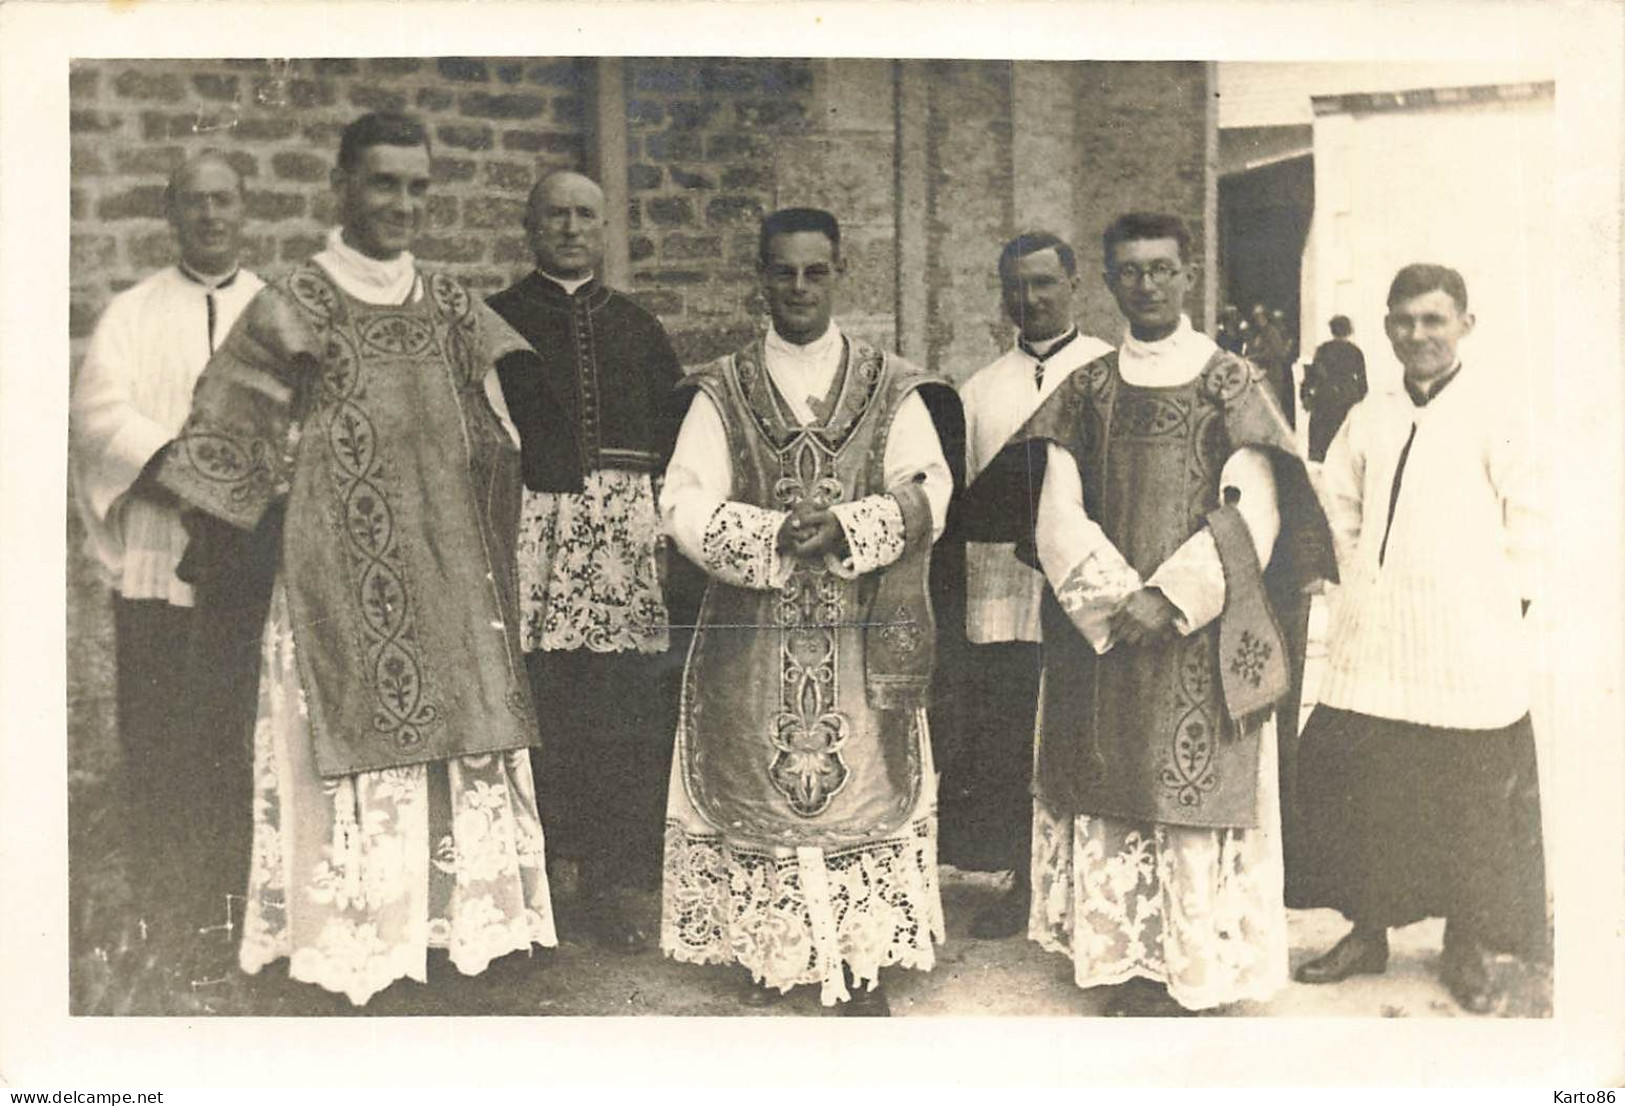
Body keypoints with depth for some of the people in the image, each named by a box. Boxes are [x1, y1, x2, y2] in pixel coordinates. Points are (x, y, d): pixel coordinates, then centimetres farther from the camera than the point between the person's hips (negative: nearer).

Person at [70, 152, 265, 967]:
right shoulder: (132, 314, 12)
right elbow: (100, 415, -3)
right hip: (159, 558, 0)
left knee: (257, 741, -2)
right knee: (162, 745, -1)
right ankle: (169, 921, 7)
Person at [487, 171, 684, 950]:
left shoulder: (637, 328, 20)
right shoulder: (494, 323, 11)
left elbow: (677, 436, 18)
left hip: (626, 534, 3)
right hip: (531, 527, -2)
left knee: (621, 710, -1)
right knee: (535, 705, -8)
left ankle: (603, 885, 9)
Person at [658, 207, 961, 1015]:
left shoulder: (893, 389, 7)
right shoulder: (721, 392, 5)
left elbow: (928, 492, -3)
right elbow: (684, 501, -4)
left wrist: (844, 529, -18)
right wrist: (772, 536, -19)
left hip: (863, 638, 0)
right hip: (754, 637, 0)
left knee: (861, 784, 2)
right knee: (759, 787, 4)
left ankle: (860, 962, 13)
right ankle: (768, 952, 19)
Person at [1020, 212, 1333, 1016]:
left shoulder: (1234, 385, 3)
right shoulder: (1085, 392, 9)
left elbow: (1252, 516, -5)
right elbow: (1059, 517, 2)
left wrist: (1171, 598, -15)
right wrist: (1116, 599, -12)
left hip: (1202, 639, -2)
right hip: (1099, 638, 3)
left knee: (1200, 794, -2)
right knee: (1109, 796, 4)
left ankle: (1197, 972, 9)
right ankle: (1126, 967, 15)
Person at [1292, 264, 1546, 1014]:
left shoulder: (1498, 414, -4)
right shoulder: (1367, 420, 10)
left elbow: (1529, 523, -5)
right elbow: (1338, 504, 20)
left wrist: (1503, 606, -6)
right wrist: (1359, 582, 10)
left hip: (1469, 656, -4)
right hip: (1373, 648, 4)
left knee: (1470, 804, 4)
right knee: (1366, 792, 8)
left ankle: (1467, 950, 19)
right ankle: (1367, 931, 23)